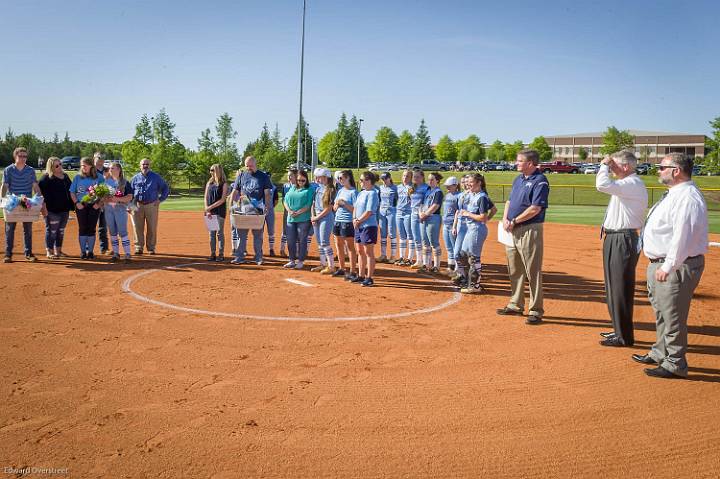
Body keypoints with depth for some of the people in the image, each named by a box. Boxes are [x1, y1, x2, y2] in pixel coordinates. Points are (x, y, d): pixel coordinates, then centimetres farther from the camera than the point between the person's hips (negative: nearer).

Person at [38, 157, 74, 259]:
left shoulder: (65, 176, 13)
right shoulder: (46, 178, -9)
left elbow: (70, 190, 22)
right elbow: (40, 191, -15)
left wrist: (70, 205, 18)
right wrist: (43, 206, -21)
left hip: (65, 209, 7)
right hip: (52, 210, -7)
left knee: (61, 231, 14)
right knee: (51, 231, -2)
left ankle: (58, 251, 23)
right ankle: (49, 252, 5)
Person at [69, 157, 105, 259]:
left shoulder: (99, 178, 2)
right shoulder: (77, 177, 6)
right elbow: (72, 192, 8)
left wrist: (99, 204, -10)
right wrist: (76, 203, -5)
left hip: (94, 206, -1)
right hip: (81, 206, 1)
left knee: (91, 229, 0)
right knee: (82, 228, 1)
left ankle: (90, 251, 9)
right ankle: (83, 251, 9)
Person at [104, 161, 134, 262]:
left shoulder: (125, 182, -2)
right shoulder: (106, 181, 12)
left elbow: (129, 197, -8)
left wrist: (116, 199, -18)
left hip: (120, 209, -5)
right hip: (108, 209, 5)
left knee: (122, 232, -7)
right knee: (112, 232, 9)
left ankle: (127, 254, -3)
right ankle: (116, 253, 16)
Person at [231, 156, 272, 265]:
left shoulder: (263, 176, 4)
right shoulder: (241, 176, 10)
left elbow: (267, 193, 0)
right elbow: (235, 192, 11)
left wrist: (266, 206, -12)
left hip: (258, 210, -2)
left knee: (258, 234, 5)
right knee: (241, 234, 3)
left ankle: (258, 258, 12)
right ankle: (239, 257, 9)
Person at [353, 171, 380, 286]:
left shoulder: (372, 193, -12)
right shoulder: (361, 193, 15)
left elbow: (369, 212, -18)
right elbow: (355, 208, 17)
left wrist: (359, 221, -11)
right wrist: (354, 219, 0)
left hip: (369, 226, -9)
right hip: (359, 226, 9)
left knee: (369, 252, -5)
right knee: (361, 251, 14)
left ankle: (369, 278, -1)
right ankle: (361, 276, 24)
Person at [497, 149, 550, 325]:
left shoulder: (540, 181, -11)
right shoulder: (518, 179, 16)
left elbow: (535, 208, -19)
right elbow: (509, 201, 20)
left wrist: (514, 221, -14)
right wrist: (505, 218, 2)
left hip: (530, 230, -9)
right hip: (512, 231, 9)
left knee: (533, 272, -4)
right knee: (514, 270, 15)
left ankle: (536, 311, 2)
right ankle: (516, 305, 27)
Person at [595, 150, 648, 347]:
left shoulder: (632, 184, -17)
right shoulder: (628, 184, 16)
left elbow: (603, 185, -29)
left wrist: (604, 165, -16)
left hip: (623, 242, -11)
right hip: (615, 240, 11)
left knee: (620, 289, -4)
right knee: (614, 288, 18)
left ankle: (624, 337, 5)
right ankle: (620, 330, 30)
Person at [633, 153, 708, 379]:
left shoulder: (687, 197, -19)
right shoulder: (673, 195, 14)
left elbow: (682, 237, -26)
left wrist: (668, 267, -26)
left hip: (676, 267, -11)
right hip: (659, 264, 11)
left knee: (673, 317, -3)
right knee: (661, 312, 22)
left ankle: (674, 364, 8)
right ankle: (660, 353, 38)